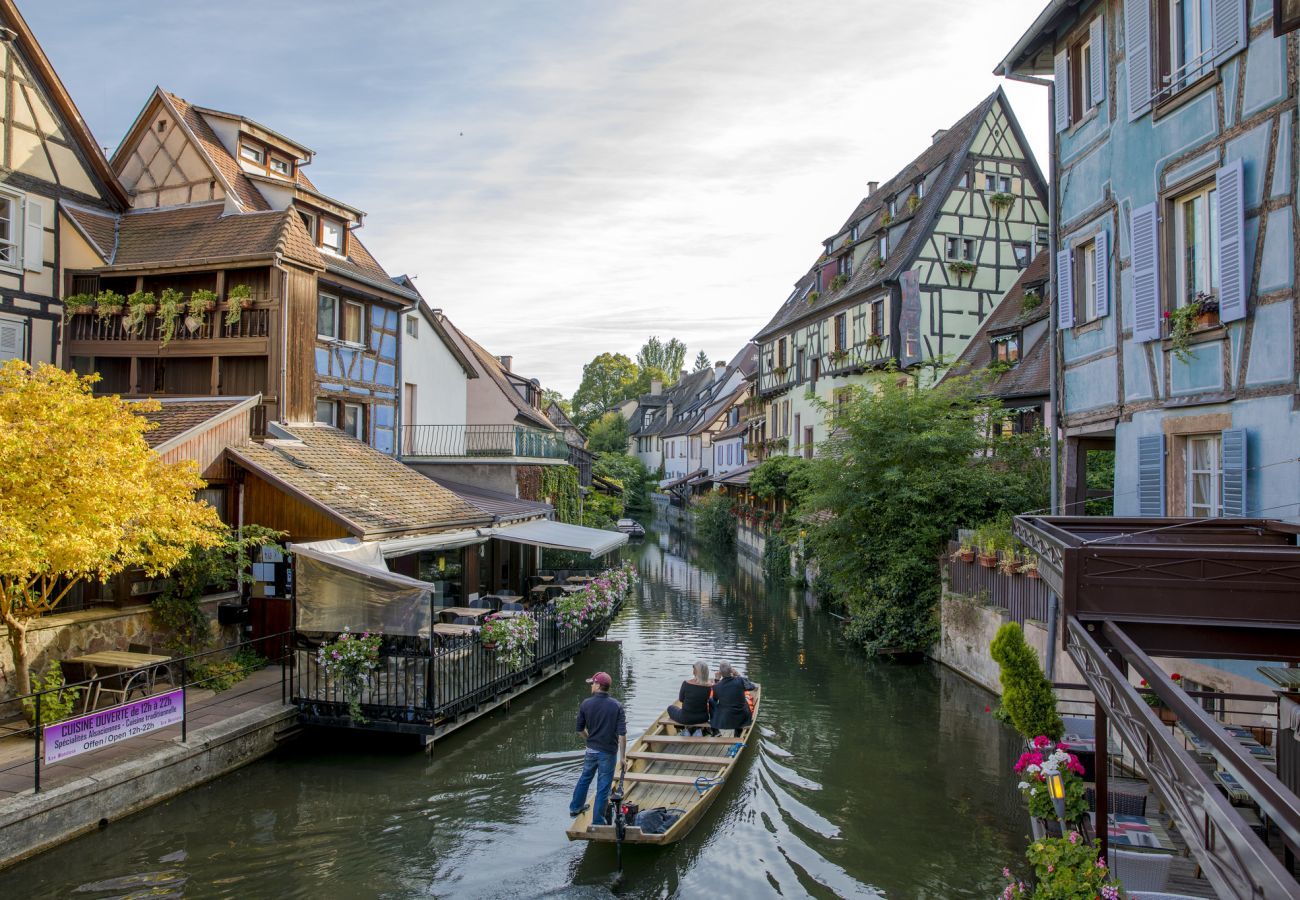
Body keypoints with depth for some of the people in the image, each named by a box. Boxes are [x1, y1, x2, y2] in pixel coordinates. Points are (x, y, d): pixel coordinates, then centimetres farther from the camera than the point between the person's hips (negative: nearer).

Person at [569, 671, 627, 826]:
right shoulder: (616, 706, -15)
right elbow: (622, 734, -17)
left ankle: (575, 808, 42)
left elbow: (580, 729, 2)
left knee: (585, 778, 26)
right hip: (609, 752, -3)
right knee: (603, 787, 9)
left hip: (591, 750, 3)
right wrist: (622, 756, -7)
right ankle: (597, 821, 18)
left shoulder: (586, 704, -9)